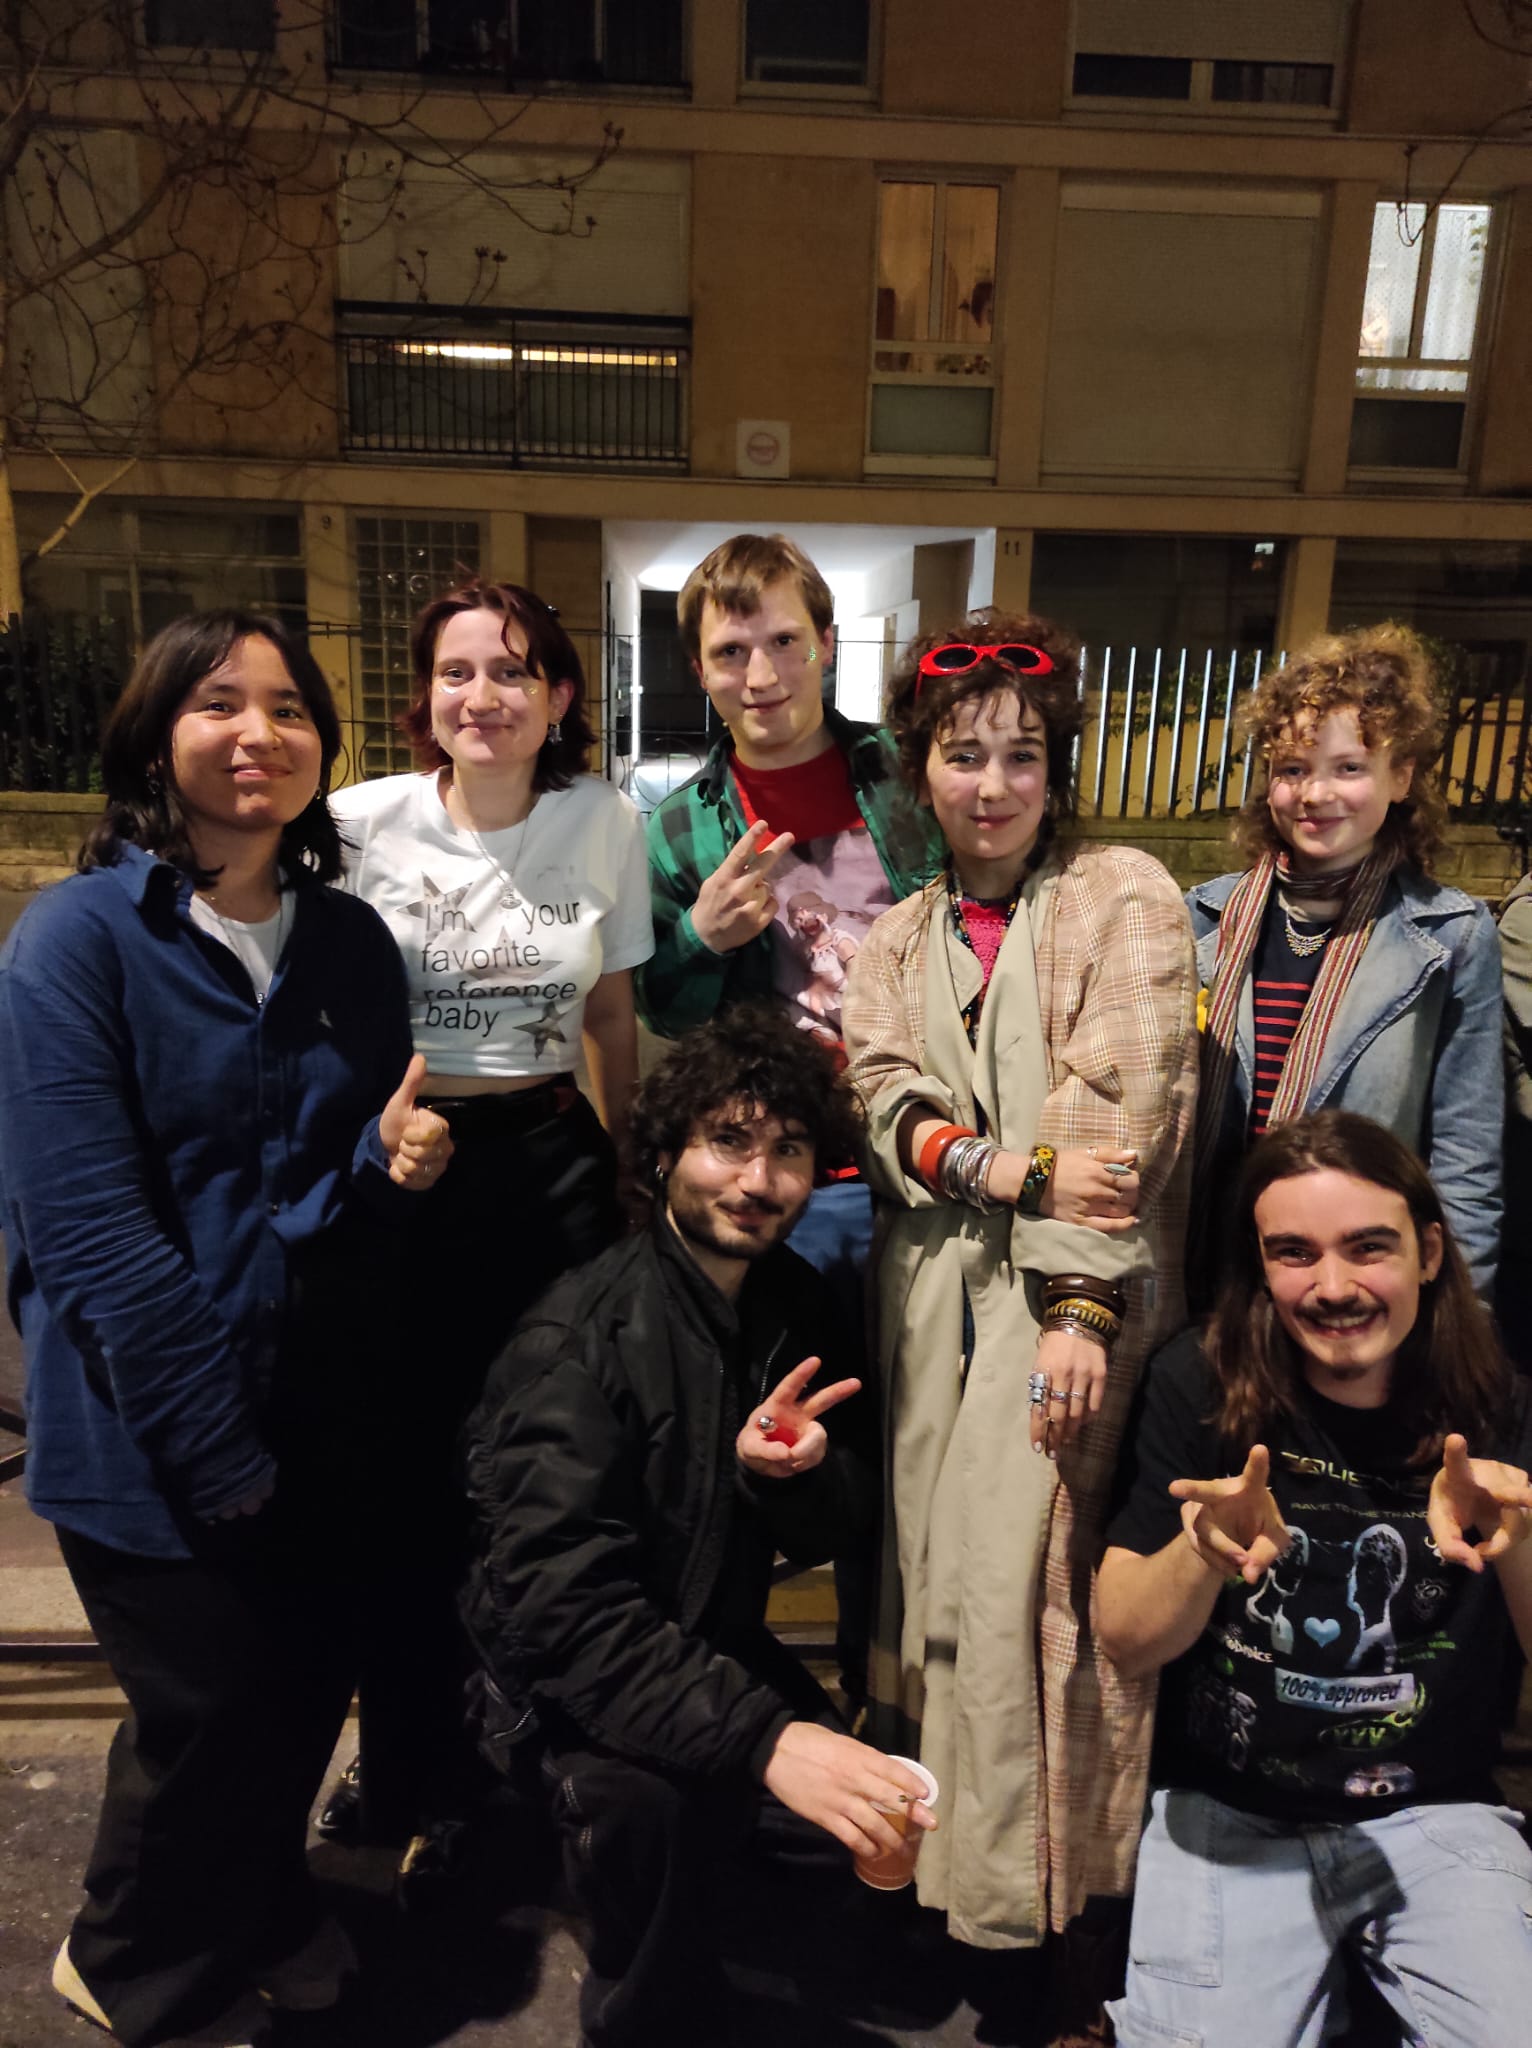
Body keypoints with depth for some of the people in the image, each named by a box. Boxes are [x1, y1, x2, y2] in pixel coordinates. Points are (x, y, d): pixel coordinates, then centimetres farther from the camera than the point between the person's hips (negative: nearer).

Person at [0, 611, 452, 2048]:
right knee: (216, 1707, 7)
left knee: (312, 1678, 16)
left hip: (315, 1413, 5)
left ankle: (258, 1912, 48)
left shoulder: (352, 945, 3)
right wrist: (220, 1451, -19)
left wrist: (392, 1159, -15)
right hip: (146, 1433, -5)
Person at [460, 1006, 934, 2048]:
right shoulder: (582, 1338, -24)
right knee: (640, 1800, -34)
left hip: (717, 1642, 6)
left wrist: (799, 1469, -23)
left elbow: (833, 1532, 1)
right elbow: (562, 1605, -31)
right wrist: (762, 1734, -41)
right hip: (573, 1673, -6)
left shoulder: (796, 1302, -2)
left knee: (894, 1809, -10)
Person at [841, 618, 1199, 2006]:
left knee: (1034, 1575, -5)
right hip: (937, 1292, 4)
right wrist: (1015, 1171, -16)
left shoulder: (1126, 897, 2)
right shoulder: (896, 941, 15)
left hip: (1071, 1291, -4)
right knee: (936, 1566, 8)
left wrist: (1081, 1304, -15)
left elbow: (1123, 1108, -8)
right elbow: (890, 1108, 2)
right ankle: (941, 1850, 26)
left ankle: (1058, 1905, 13)